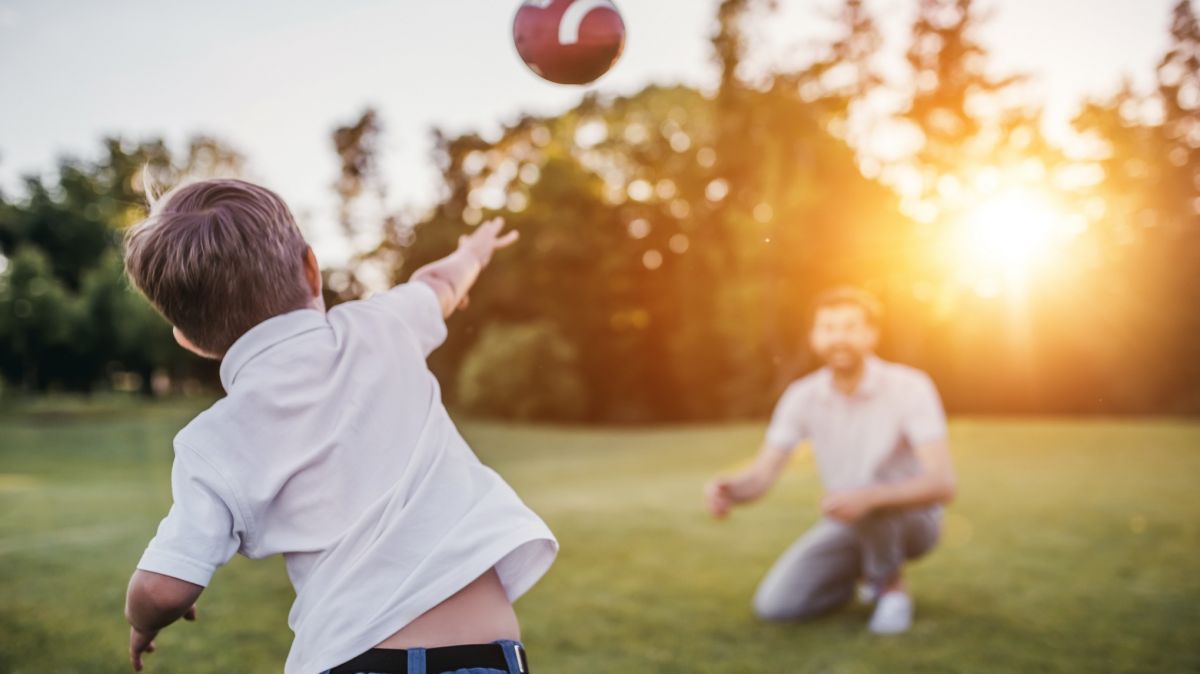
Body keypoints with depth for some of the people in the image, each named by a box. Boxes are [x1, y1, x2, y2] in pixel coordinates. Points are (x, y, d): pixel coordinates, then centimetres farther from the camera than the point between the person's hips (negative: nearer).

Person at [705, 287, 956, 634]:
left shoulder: (911, 387, -24)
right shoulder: (802, 397, -13)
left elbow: (942, 484, -32)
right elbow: (760, 477, -17)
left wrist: (868, 498, -50)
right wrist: (726, 490, -42)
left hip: (911, 519, -3)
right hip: (850, 525, 4)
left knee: (867, 493, -39)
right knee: (773, 605, -15)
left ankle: (892, 586, -9)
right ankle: (865, 571, 12)